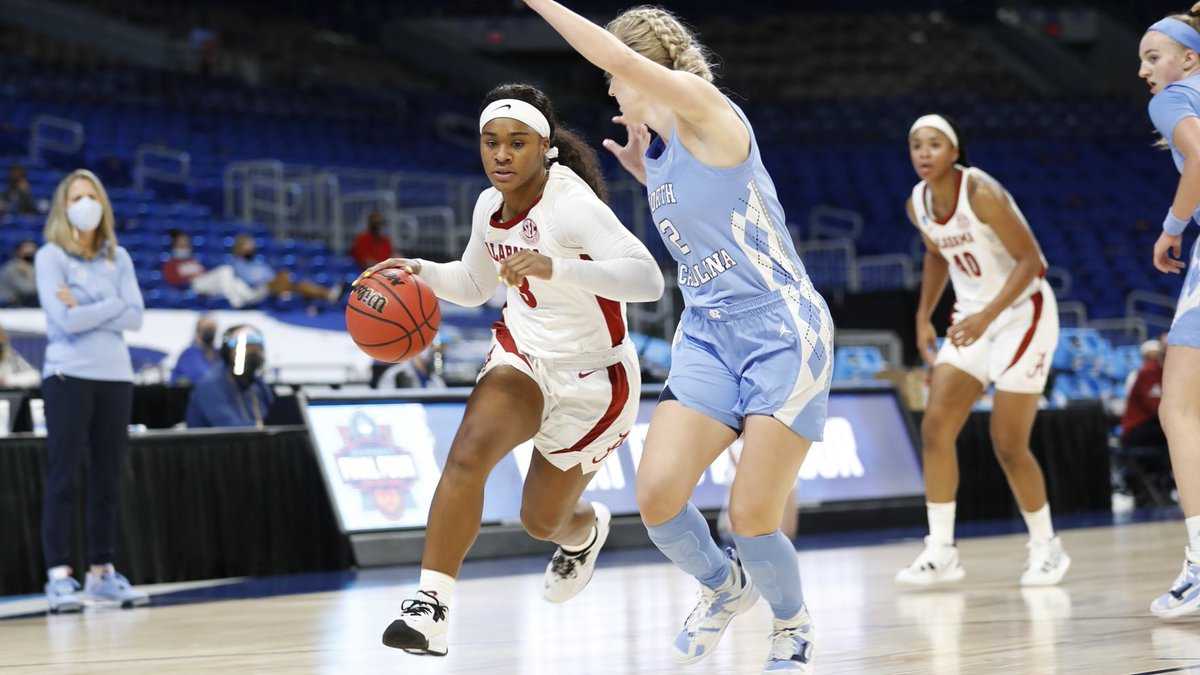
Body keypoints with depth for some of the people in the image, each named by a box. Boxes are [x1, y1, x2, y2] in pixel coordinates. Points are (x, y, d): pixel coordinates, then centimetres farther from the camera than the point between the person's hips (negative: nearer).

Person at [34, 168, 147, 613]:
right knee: (64, 476, -5)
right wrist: (114, 304, -5)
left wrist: (85, 308, -9)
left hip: (115, 376, 5)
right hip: (68, 376, -4)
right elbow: (64, 320, -13)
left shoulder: (117, 258, 12)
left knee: (108, 477, 6)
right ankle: (59, 576, -5)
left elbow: (135, 318, 1)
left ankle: (102, 571, 13)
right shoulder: (50, 256, -1)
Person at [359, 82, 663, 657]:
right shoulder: (490, 206, -4)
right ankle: (431, 605, -27)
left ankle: (586, 531, 52)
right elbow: (473, 286, 15)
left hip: (592, 378, -4)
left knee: (542, 521, 13)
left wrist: (556, 268, -51)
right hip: (524, 353, 4)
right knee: (468, 452, -27)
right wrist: (420, 272, -6)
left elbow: (648, 279, -39)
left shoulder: (571, 204, -27)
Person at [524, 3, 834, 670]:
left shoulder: (709, 112, -12)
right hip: (711, 334, 8)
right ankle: (724, 586, 21)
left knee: (752, 516, -9)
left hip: (783, 332, -8)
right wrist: (644, 171, 21)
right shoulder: (663, 144, 12)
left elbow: (621, 59, -27)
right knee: (657, 493, -8)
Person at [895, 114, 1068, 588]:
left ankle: (1046, 548, 13)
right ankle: (940, 552, -3)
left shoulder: (981, 194, -22)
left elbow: (1031, 260, -22)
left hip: (1023, 314, -7)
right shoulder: (918, 205, 0)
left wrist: (987, 315, -31)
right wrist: (924, 317, 12)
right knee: (935, 428, -7)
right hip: (972, 318, 7)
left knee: (1008, 444, -6)